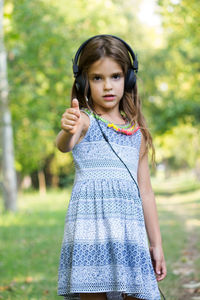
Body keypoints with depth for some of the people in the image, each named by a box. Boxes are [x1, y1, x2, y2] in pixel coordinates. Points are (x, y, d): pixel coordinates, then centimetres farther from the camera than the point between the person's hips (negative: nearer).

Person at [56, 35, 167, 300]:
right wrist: (67, 132, -46)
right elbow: (63, 145, -22)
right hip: (92, 221, -4)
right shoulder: (85, 120, 3)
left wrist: (156, 244, 18)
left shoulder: (137, 132, 17)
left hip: (130, 227, 4)